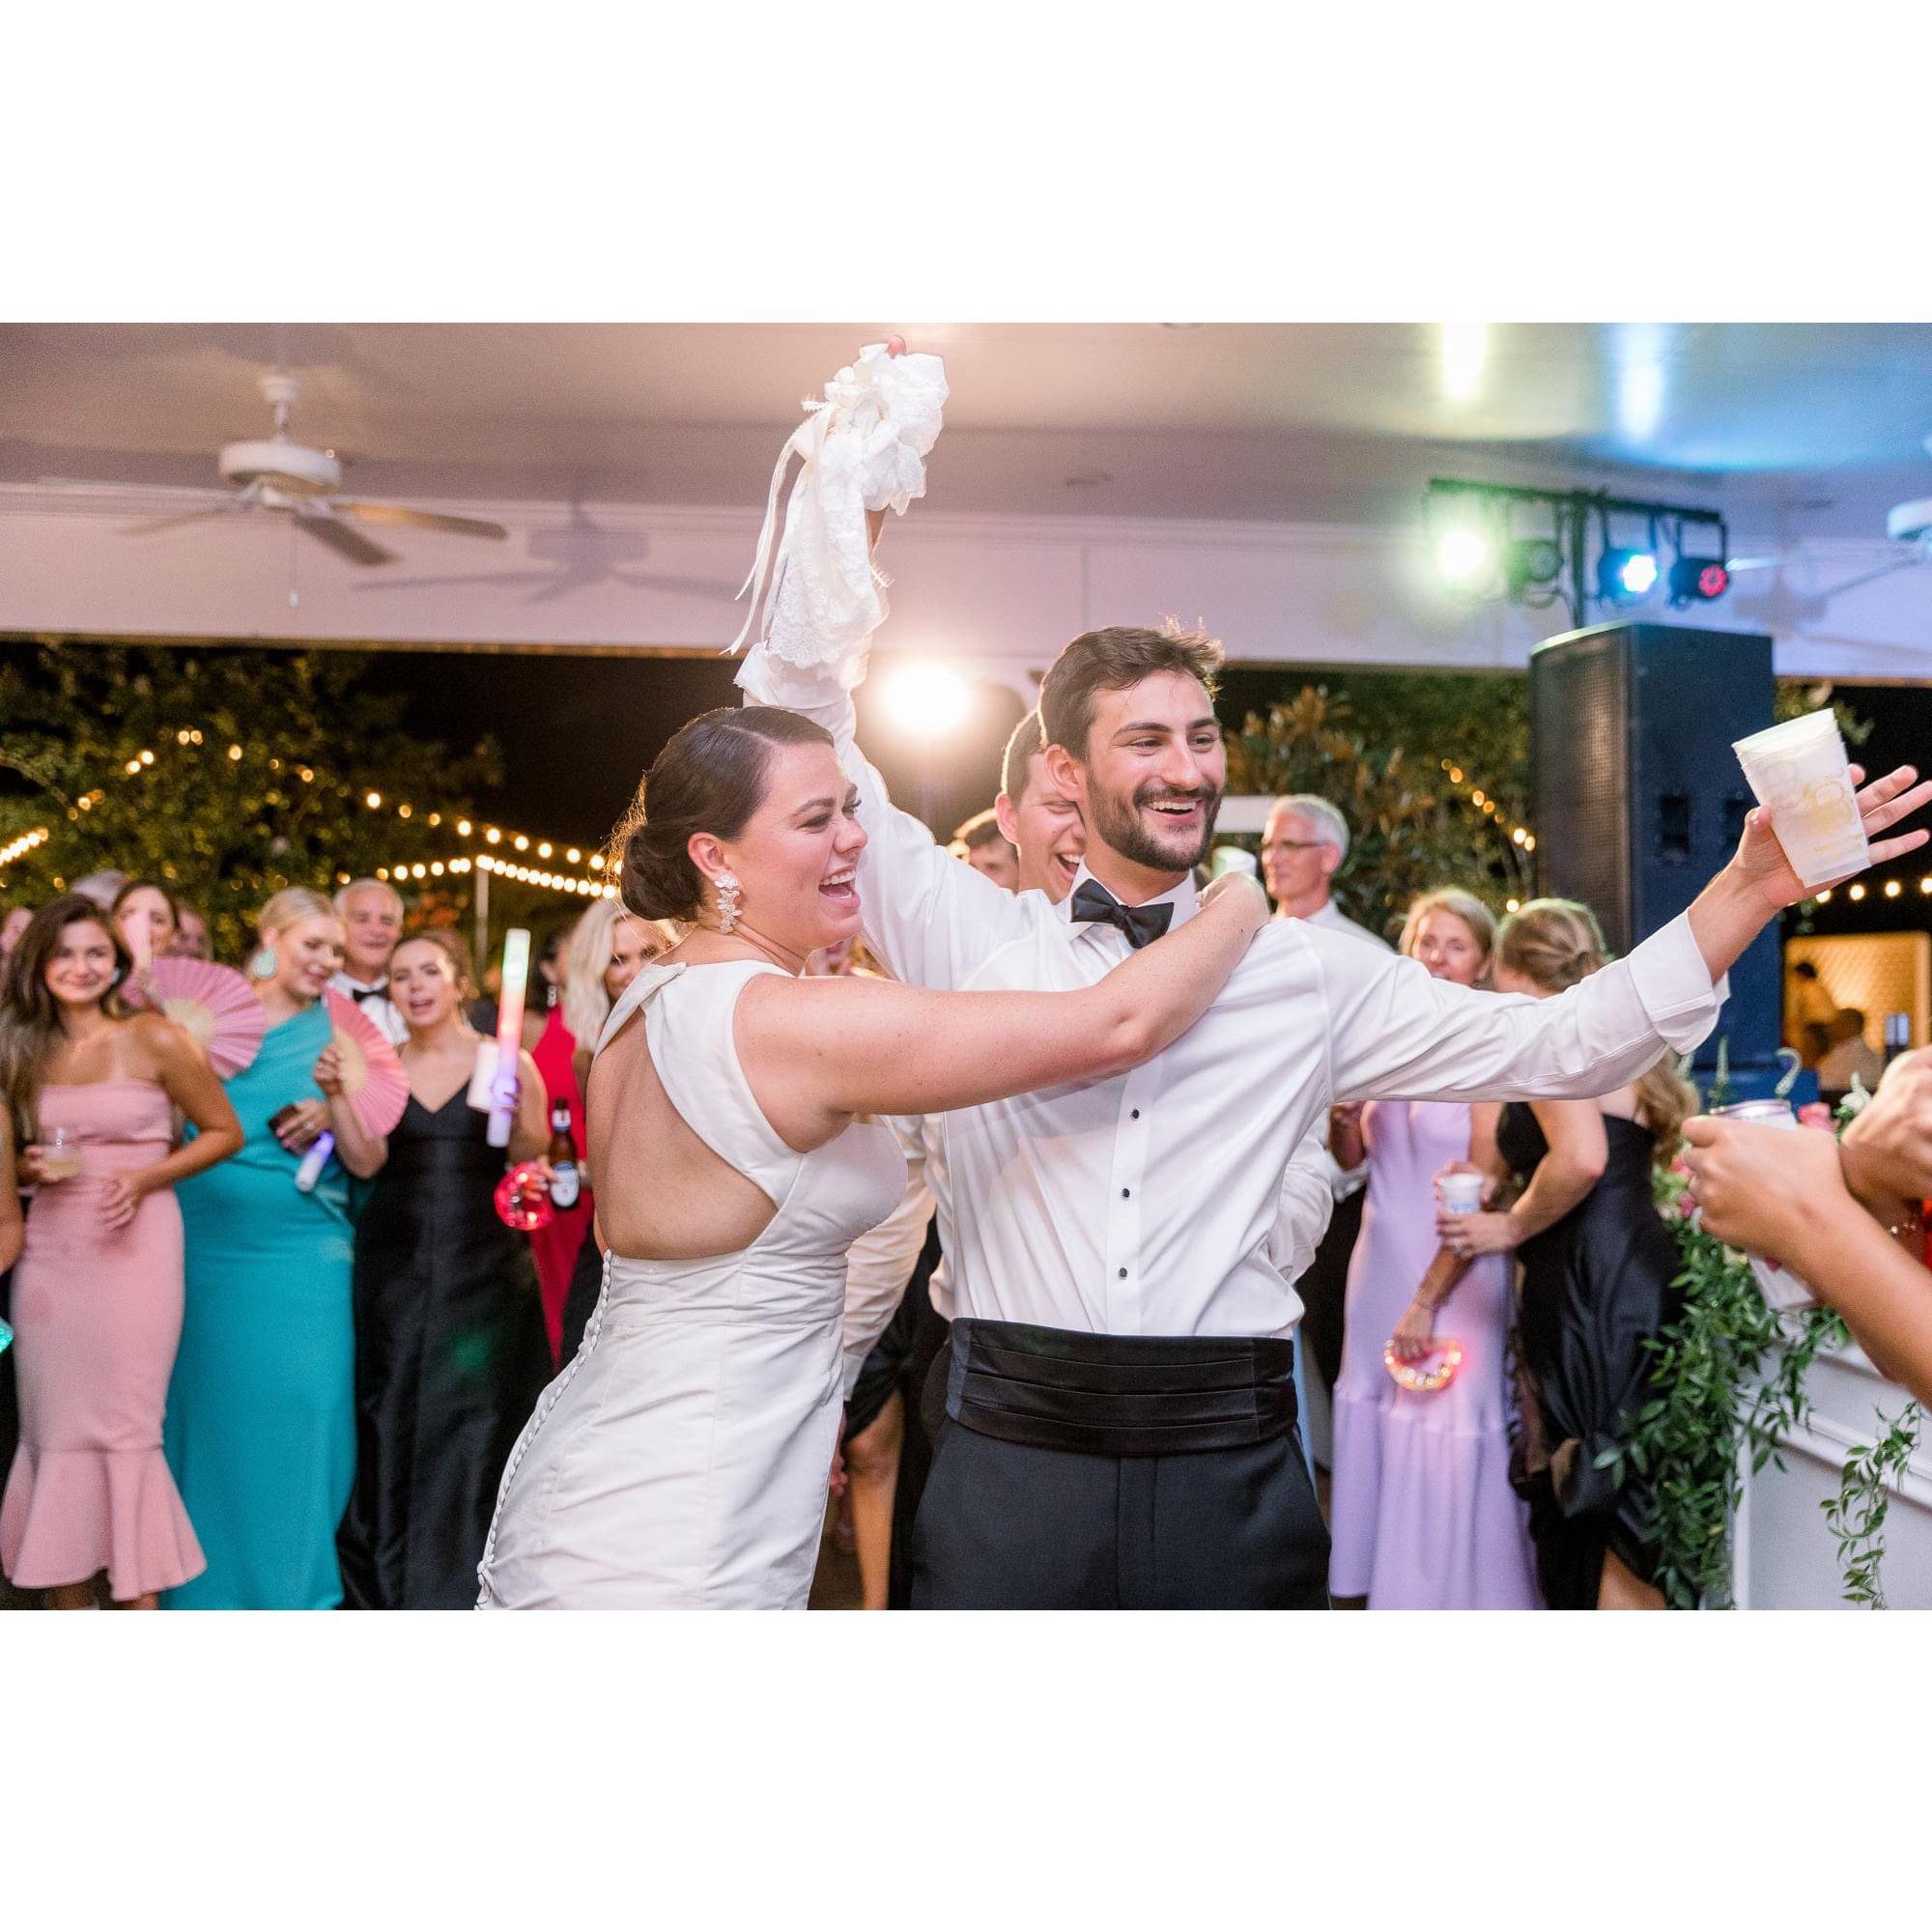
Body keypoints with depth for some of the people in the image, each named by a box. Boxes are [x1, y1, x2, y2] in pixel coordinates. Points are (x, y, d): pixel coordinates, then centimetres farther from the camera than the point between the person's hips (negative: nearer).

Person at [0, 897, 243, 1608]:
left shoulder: (154, 1040, -5)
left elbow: (225, 1132, 0)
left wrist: (145, 1177, -13)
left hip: (133, 1249, -5)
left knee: (126, 1425, -3)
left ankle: (141, 1605, 6)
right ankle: (70, 1604, 18)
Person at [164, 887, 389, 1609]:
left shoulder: (336, 1034, 3)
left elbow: (368, 1161, -1)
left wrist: (334, 1097, -15)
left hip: (300, 1257, -1)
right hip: (207, 1246, 1)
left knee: (300, 1407, -2)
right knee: (209, 1404, 7)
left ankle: (293, 1582, 14)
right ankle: (208, 1580, 24)